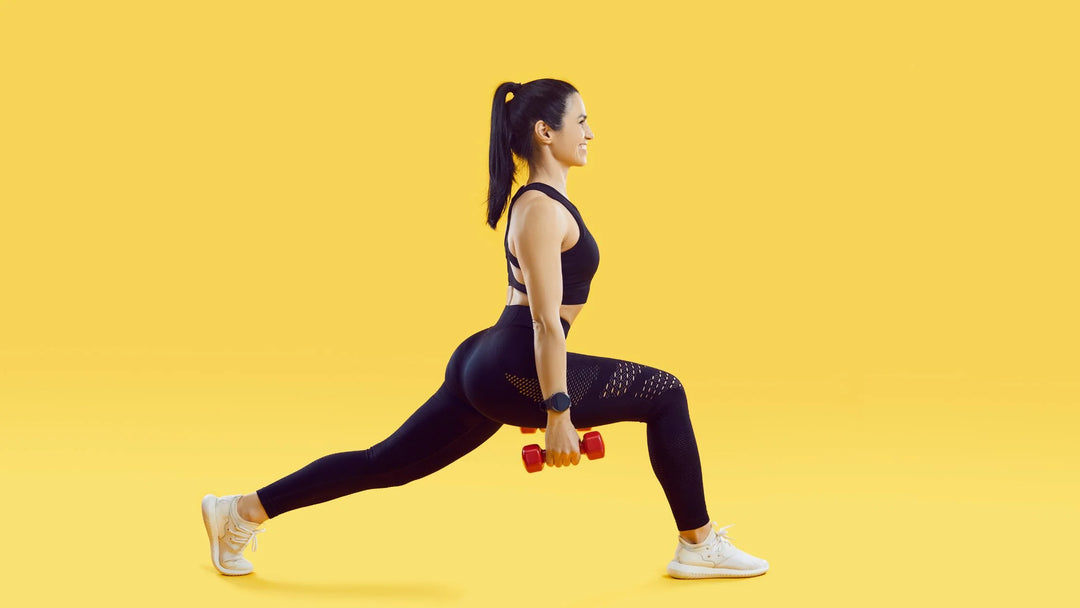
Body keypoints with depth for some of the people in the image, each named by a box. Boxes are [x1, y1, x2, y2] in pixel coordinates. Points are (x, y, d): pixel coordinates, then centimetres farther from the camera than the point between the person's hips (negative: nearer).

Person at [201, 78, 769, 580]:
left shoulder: (538, 200, 18)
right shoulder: (542, 210, -13)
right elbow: (546, 321, -18)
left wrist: (541, 396, 28)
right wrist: (558, 413, -20)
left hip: (485, 365, 10)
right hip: (512, 372, -10)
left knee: (385, 464, 12)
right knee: (665, 395, -2)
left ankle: (242, 511, 14)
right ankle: (699, 545, 6)